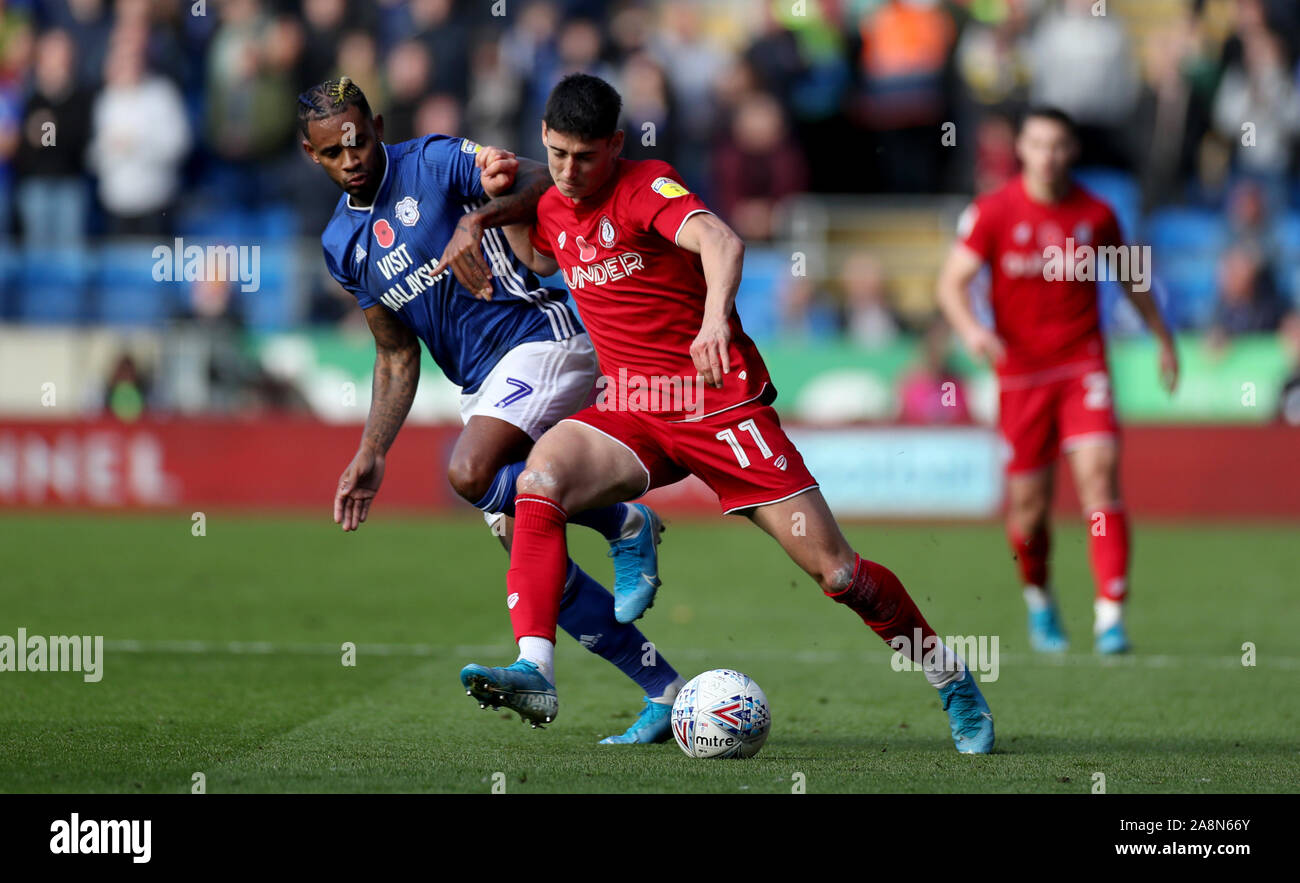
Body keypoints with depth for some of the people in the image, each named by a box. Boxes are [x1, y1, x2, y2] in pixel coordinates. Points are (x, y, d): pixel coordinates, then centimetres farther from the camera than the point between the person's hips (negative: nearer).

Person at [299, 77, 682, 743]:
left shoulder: (433, 162, -5)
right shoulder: (341, 244, 14)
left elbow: (549, 183, -16)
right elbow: (397, 358, 19)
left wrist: (478, 220, -32)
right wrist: (370, 456, 10)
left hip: (541, 338, -7)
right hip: (480, 386, 7)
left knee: (469, 473, -31)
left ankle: (624, 525, -11)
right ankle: (664, 691, 6)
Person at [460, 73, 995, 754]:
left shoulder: (646, 186, -13)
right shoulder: (554, 207, 8)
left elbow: (720, 241, -32)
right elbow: (538, 261, 31)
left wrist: (715, 320, -52)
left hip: (720, 402, -5)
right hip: (632, 413, 5)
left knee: (835, 571, -5)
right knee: (541, 476, -27)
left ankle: (951, 679, 17)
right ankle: (534, 669, -34)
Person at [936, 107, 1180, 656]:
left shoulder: (1096, 214, 2)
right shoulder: (993, 212, -4)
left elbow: (1130, 278, 19)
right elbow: (952, 282, -5)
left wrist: (1163, 337, 26)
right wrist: (969, 328, -26)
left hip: (1082, 366, 0)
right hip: (1020, 373, 0)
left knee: (1098, 472, -19)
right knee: (1028, 503, 3)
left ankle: (1111, 612, -20)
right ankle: (1038, 599, 32)